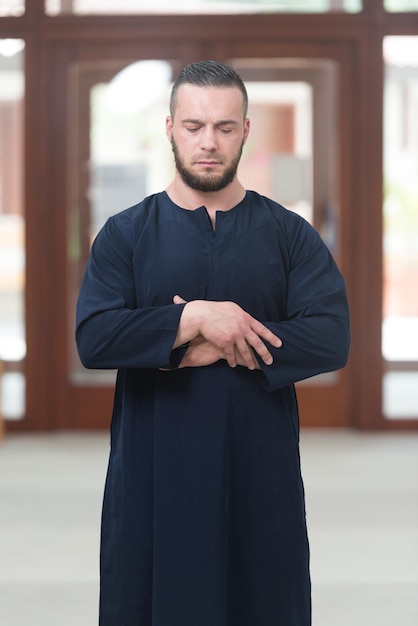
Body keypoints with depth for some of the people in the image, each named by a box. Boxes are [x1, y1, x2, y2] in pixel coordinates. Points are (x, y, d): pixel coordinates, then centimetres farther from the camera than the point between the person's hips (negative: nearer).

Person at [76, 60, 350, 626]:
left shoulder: (290, 235, 3)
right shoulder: (125, 234, 3)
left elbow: (331, 339, -10)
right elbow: (94, 338, -10)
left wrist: (214, 348, -15)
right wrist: (196, 317, -20)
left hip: (261, 474, 0)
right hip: (152, 472, 0)